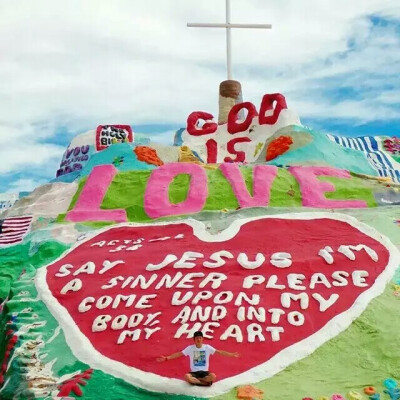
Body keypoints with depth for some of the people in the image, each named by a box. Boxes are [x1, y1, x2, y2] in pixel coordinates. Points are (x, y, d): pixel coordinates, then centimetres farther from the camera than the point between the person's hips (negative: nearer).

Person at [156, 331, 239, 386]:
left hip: (204, 372, 1)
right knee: (187, 377, -35)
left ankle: (195, 380, -12)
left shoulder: (207, 347, -1)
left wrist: (231, 354, -10)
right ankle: (205, 382, -19)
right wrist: (166, 358, -15)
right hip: (194, 372, 0)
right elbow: (179, 354, -5)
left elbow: (220, 352, -2)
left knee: (213, 376, -33)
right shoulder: (190, 348, -2)